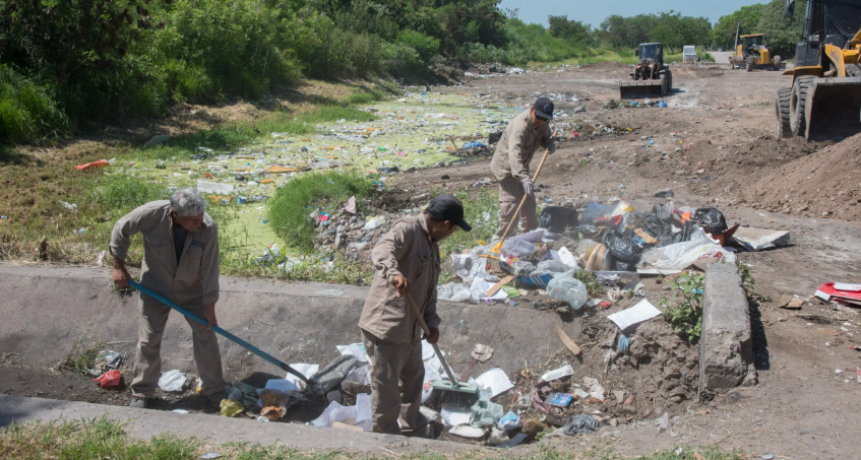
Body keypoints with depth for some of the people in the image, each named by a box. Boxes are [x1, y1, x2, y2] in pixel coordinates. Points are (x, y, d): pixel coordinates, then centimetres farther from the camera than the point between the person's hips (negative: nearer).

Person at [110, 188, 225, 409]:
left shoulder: (208, 228, -27)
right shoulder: (152, 213, -28)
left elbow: (210, 270, -19)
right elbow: (121, 230, -9)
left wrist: (210, 307, -15)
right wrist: (119, 267, -4)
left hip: (192, 290, 0)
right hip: (156, 287, 0)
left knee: (206, 337, 1)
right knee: (148, 340, 4)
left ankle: (215, 391, 14)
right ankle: (142, 393, 19)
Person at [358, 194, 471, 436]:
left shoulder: (432, 243, 15)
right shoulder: (408, 229, -15)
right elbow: (382, 250, -36)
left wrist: (432, 322, 7)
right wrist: (394, 273, -55)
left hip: (410, 329, 10)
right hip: (386, 328, -10)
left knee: (414, 378, 25)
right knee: (386, 389, 2)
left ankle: (414, 429, 44)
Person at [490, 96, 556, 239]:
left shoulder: (542, 123, -7)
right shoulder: (520, 125, -35)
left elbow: (545, 137, 13)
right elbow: (514, 154, -45)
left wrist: (549, 144, -13)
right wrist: (524, 178, -55)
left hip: (521, 166, 9)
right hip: (506, 167, -9)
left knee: (528, 200, 18)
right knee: (511, 202, -14)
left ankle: (531, 232, 35)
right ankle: (501, 238, -5)